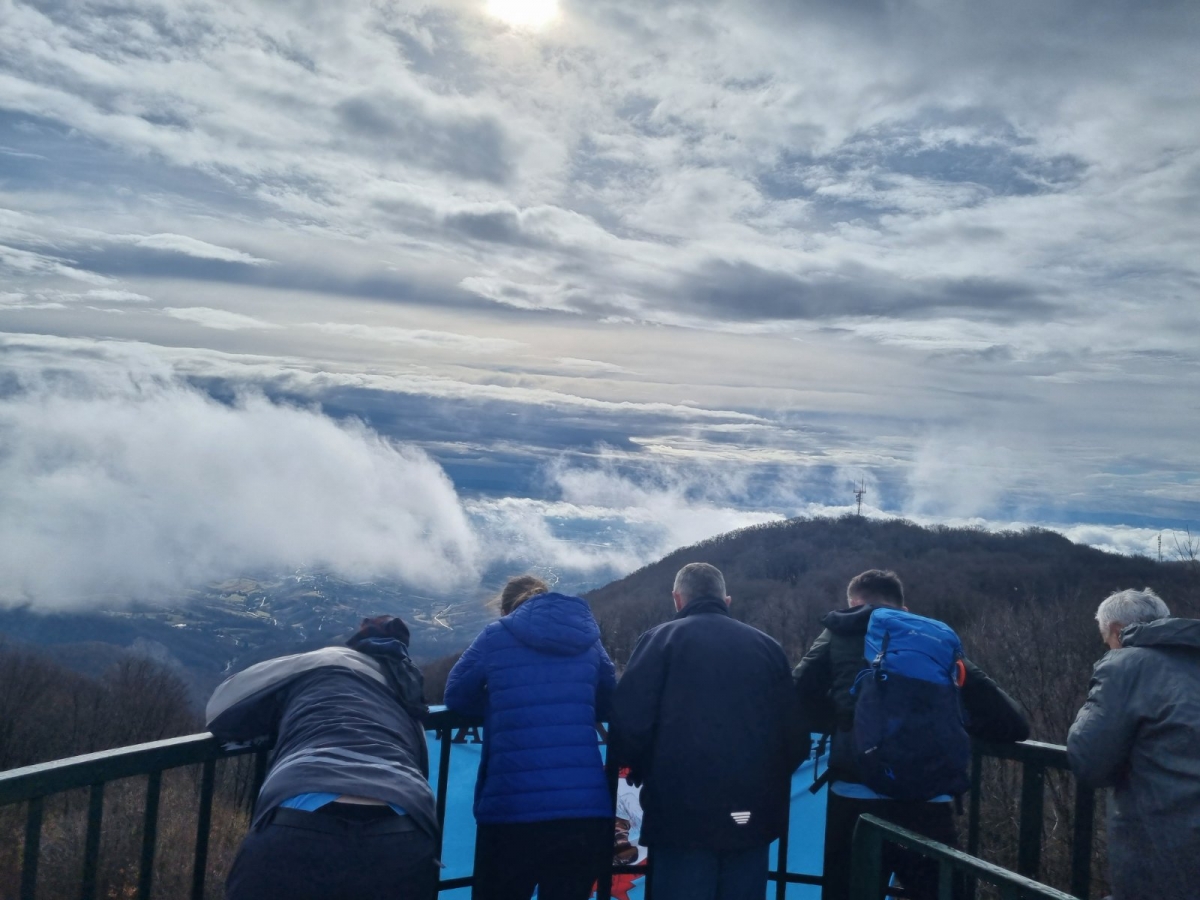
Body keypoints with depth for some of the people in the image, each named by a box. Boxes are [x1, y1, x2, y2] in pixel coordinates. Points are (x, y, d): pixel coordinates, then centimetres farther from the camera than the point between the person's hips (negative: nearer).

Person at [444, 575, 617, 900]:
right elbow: (609, 704, 23)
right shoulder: (588, 638, 13)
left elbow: (456, 696, 14)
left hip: (513, 809, -3)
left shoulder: (498, 634, 5)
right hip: (587, 809, 3)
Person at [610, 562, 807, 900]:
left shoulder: (661, 639, 0)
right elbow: (795, 734, 7)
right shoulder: (767, 645, 11)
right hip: (753, 810, 4)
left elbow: (630, 724, -9)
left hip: (682, 809, -3)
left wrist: (642, 772, 10)